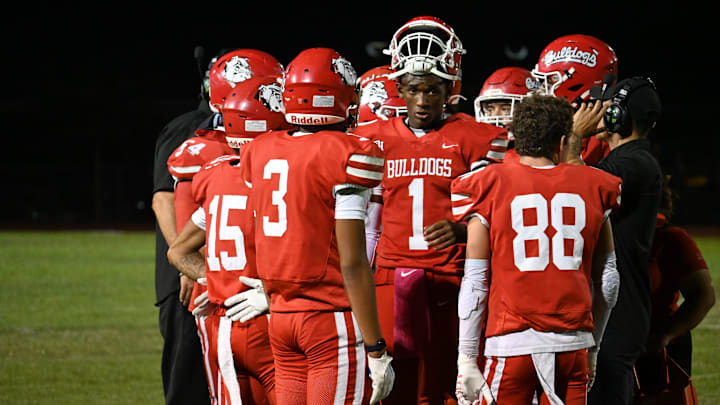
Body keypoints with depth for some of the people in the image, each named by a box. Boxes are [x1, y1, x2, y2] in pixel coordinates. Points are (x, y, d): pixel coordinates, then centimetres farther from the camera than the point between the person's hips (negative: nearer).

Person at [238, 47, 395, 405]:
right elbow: (353, 263, -14)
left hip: (281, 319, 7)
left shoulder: (261, 154, 8)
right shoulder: (345, 157, -12)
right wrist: (376, 349, -11)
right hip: (334, 320, -7)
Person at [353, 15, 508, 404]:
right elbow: (366, 228, 14)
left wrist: (461, 230, -22)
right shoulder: (372, 140, 11)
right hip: (392, 278, 2)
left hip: (451, 281, -2)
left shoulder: (477, 139, 2)